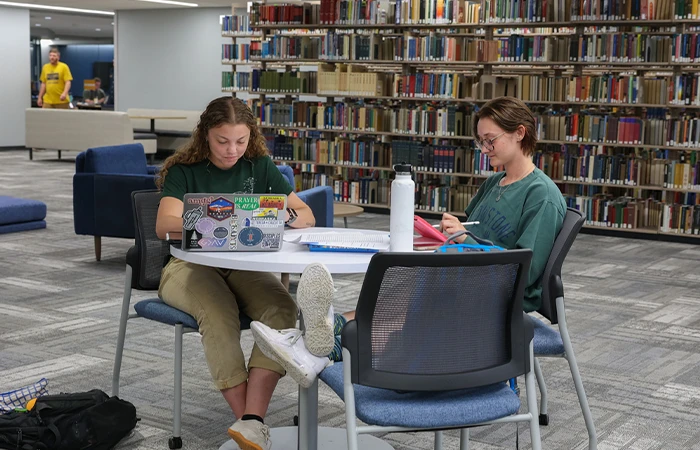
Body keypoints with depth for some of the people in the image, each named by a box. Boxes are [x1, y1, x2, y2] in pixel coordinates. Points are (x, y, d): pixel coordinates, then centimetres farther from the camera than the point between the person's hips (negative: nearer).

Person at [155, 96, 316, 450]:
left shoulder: (260, 166, 9)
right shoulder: (184, 170, 1)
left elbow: (306, 217, 6)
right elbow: (165, 225, -16)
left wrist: (280, 215, -18)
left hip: (245, 265, 3)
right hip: (190, 265, -3)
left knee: (282, 308, -30)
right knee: (218, 314, -36)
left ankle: (252, 421, -39)